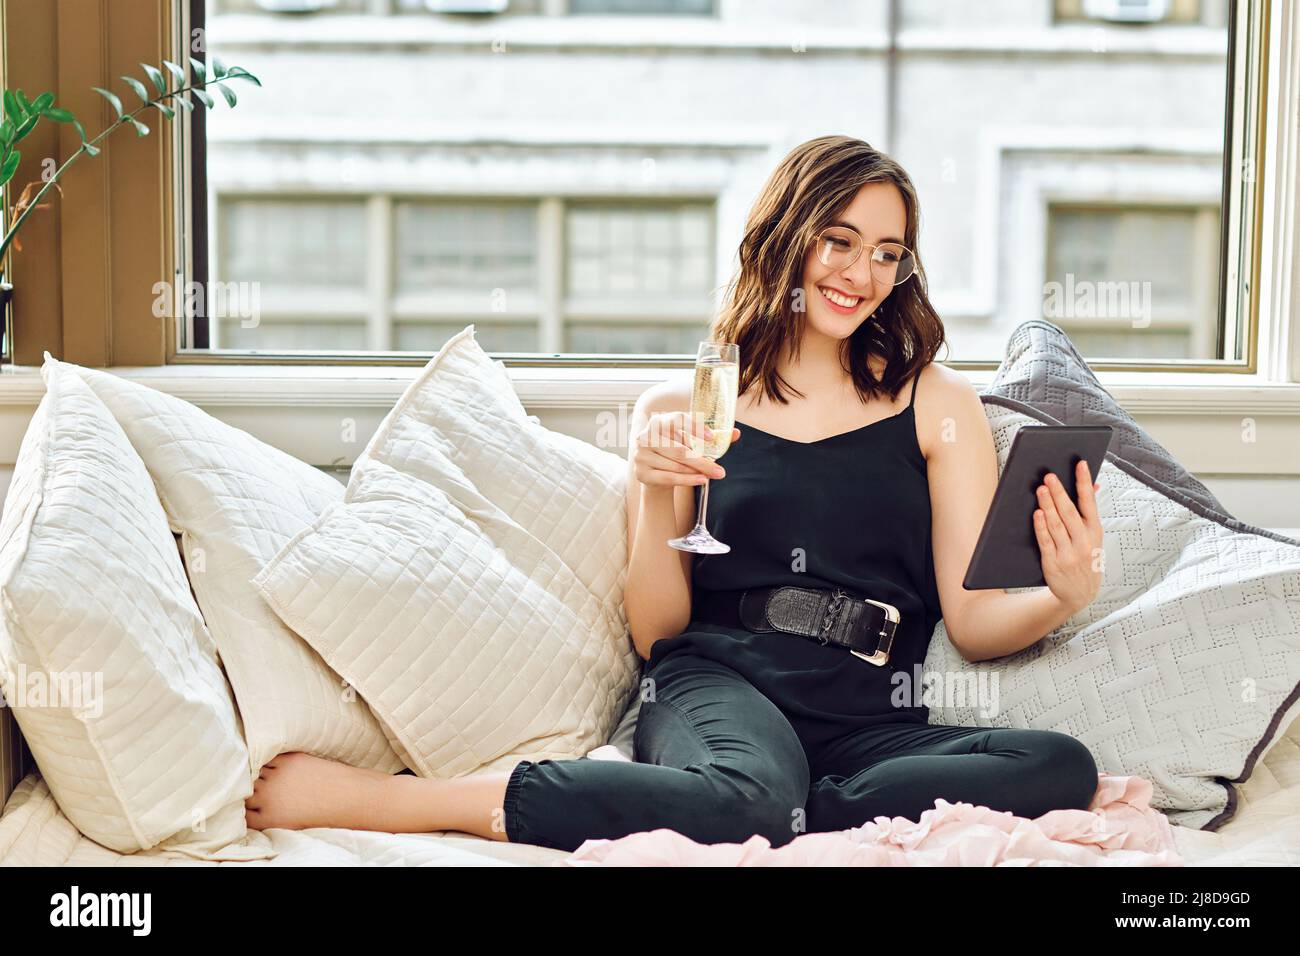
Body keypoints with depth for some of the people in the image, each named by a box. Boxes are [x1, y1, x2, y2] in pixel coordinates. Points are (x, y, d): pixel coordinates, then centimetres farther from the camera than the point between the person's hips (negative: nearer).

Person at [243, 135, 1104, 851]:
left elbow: (976, 620, 8)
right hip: (717, 684, -2)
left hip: (872, 720, 2)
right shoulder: (683, 407, 13)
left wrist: (1063, 597, -14)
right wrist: (658, 496, -7)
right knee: (750, 801, -39)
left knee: (1062, 767, -29)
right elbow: (658, 630, 9)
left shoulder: (938, 406, 14)